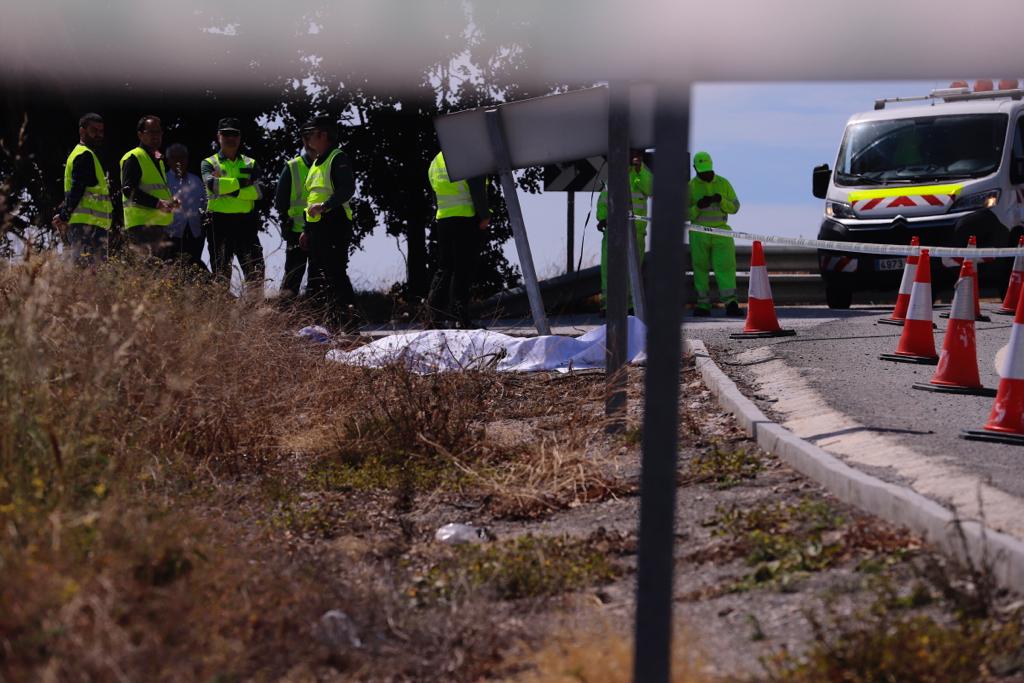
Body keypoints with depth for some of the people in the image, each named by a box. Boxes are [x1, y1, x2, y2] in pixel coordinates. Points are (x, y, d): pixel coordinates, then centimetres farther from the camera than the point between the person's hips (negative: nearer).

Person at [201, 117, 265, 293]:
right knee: (221, 272, 2)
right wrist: (241, 182, -10)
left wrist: (228, 190, -12)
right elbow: (211, 183, -15)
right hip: (220, 222, -2)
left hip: (246, 223, 2)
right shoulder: (209, 163, 7)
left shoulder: (250, 164, 13)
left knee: (256, 271, -3)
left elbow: (258, 191, -4)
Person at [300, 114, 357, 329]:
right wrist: (306, 229, 25)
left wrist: (324, 206, -31)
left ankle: (349, 321, -13)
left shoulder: (338, 159, -8)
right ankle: (330, 321, 17)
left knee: (336, 273, -14)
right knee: (315, 278, 11)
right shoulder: (316, 163, 23)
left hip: (334, 225, -10)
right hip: (317, 228, 10)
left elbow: (347, 189, -22)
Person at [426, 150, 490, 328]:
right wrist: (484, 215, -12)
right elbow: (477, 188, -14)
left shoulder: (435, 162, 17)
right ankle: (461, 317, -10)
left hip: (442, 219, 6)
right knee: (464, 268, -6)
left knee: (444, 267, 11)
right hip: (467, 218, -6)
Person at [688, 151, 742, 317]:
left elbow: (735, 207, 6)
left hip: (721, 232, 0)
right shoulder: (691, 186, 4)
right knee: (700, 268, 3)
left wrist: (721, 200, -13)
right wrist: (698, 206, -18)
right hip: (699, 233, 0)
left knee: (726, 266, -10)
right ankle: (703, 305, 9)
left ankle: (730, 303, -16)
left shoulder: (723, 183, 8)